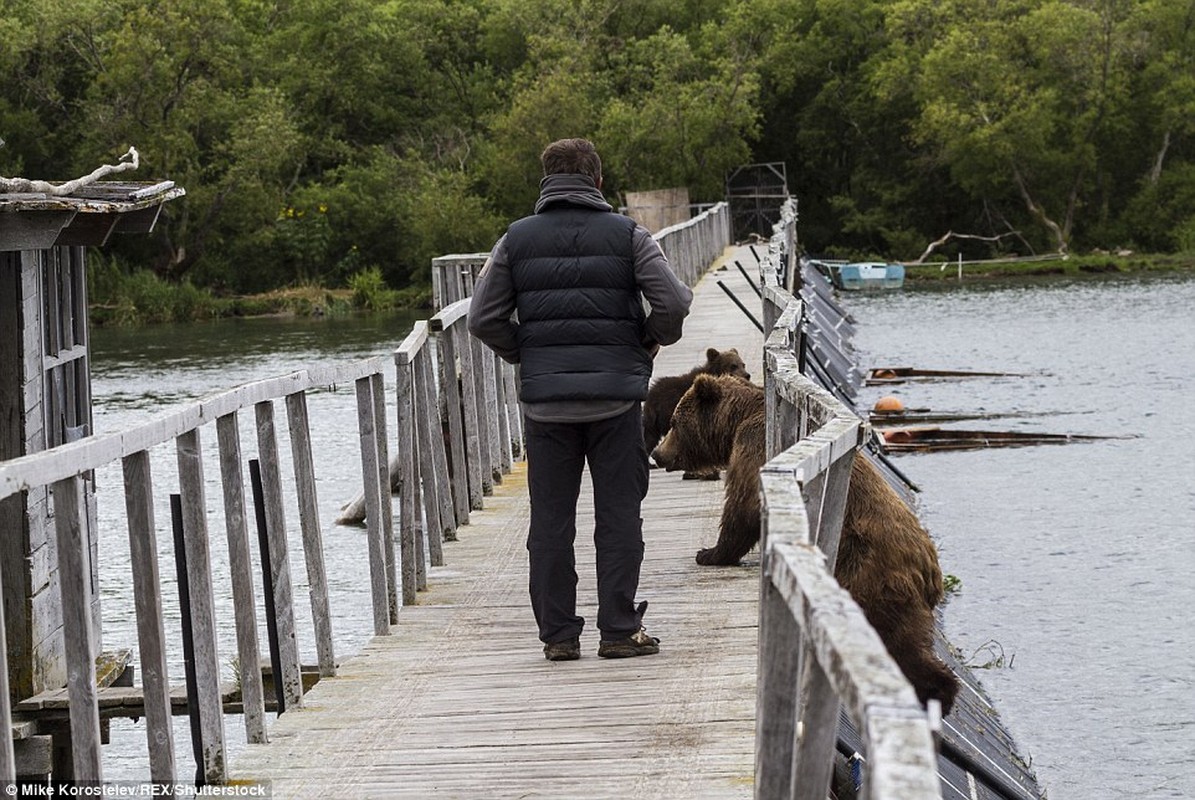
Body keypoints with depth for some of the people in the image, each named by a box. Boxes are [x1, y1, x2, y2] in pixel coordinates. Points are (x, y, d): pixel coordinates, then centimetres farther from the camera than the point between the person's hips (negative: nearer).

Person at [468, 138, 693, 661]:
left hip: (544, 399, 1)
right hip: (616, 395, -1)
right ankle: (618, 630, 3)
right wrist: (651, 341, 10)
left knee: (550, 520, 6)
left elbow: (483, 318, 0)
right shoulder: (627, 235, 1)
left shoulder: (517, 240, 4)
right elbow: (673, 303, -9)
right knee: (618, 515, 4)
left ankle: (558, 634, 7)